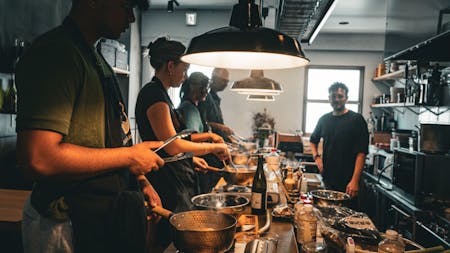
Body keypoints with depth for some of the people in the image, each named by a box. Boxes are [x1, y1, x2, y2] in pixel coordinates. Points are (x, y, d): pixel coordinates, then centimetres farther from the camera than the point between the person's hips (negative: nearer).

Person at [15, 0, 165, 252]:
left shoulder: (96, 59, 12)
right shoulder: (54, 53, -20)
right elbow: (38, 160, -29)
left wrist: (140, 180, 11)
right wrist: (130, 156, -20)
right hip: (71, 225, -9)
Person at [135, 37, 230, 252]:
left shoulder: (159, 93, 14)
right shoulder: (155, 94, -16)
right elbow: (172, 146, -23)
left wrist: (204, 136, 12)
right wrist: (214, 147, -13)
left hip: (174, 181, 10)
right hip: (167, 185, -10)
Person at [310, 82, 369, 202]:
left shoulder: (356, 119, -6)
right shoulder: (324, 119, 10)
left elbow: (361, 152, -13)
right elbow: (313, 140, 25)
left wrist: (355, 181, -21)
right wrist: (316, 156, 6)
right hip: (327, 179, 5)